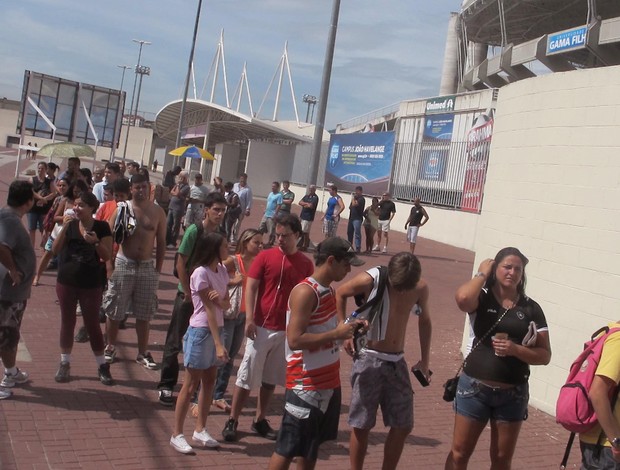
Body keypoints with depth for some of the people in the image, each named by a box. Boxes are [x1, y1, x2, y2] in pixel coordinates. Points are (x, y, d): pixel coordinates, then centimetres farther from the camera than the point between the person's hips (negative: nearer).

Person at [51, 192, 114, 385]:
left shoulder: (102, 227, -6)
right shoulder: (70, 224, 2)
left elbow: (107, 256, -8)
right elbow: (55, 250, -4)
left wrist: (95, 242, -26)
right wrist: (64, 228, -15)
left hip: (91, 285, -2)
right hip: (66, 282, 3)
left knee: (92, 324, 3)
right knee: (67, 322, 10)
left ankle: (102, 366, 14)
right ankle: (65, 364, 22)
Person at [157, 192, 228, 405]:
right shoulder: (194, 231, -12)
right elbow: (181, 263, -11)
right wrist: (188, 292, -10)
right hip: (188, 294, -4)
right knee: (175, 342, 4)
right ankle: (165, 386, 14)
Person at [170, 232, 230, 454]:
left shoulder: (222, 270, 5)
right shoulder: (201, 273, -17)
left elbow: (226, 304, 6)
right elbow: (209, 309, -19)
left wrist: (219, 299, -19)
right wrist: (218, 344, -20)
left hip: (216, 329, 7)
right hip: (201, 331, -7)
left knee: (209, 381, 12)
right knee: (191, 384, 0)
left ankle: (200, 429, 24)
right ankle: (177, 434, 10)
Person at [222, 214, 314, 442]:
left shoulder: (306, 264, 3)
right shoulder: (265, 257, -4)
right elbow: (250, 288, -6)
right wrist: (249, 319, -15)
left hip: (288, 330, 3)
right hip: (262, 326, -2)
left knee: (271, 378, 12)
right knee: (247, 376, 1)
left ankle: (260, 420, 25)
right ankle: (232, 420, 12)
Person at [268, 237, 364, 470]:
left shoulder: (328, 290, 9)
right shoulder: (305, 292, -19)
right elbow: (294, 340, -26)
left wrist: (348, 327, 3)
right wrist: (337, 333, -24)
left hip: (328, 382, 9)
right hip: (306, 385, -9)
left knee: (312, 446, 19)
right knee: (287, 448, 2)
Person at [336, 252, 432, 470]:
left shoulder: (421, 288, -4)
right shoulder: (370, 280, -16)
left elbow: (424, 322, 13)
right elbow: (340, 294, 1)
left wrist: (425, 360, 12)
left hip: (397, 362, 4)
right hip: (369, 359, -4)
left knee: (403, 426, 6)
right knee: (361, 426, 1)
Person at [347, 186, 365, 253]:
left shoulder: (361, 199, -9)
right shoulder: (355, 198, 18)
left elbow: (354, 204, -23)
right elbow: (350, 207, 19)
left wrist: (352, 198, -7)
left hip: (357, 219, -9)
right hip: (351, 218, 9)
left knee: (357, 234, -11)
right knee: (349, 232, 15)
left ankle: (358, 247, -13)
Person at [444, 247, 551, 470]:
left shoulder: (531, 308, 1)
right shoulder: (482, 298, -4)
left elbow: (544, 355, 1)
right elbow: (462, 298, -29)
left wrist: (515, 350, -17)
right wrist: (482, 273, -12)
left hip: (512, 393, 2)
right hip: (474, 387, -2)